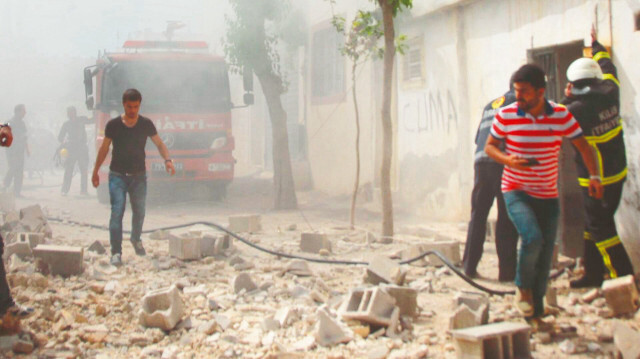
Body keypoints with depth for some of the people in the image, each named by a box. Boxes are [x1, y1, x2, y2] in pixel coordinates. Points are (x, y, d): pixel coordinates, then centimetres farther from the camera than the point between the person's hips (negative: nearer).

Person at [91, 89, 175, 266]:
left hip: (139, 176, 2)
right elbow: (104, 148, 4)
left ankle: (136, 239, 41)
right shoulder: (113, 125, -6)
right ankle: (116, 252, -10)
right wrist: (95, 171, 7)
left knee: (139, 211, 12)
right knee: (117, 212, -13)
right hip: (117, 175, -2)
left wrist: (167, 160, -15)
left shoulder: (146, 124, -2)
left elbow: (159, 144, 4)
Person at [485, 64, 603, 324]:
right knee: (533, 237, -26)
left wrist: (594, 176, -14)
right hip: (516, 192, -2)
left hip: (548, 195, 3)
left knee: (545, 256, 5)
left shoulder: (561, 115, -6)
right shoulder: (506, 115, -9)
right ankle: (523, 287, 2)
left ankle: (535, 312, 22)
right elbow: (489, 146, 2)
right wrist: (508, 160, -18)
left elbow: (583, 146, 0)